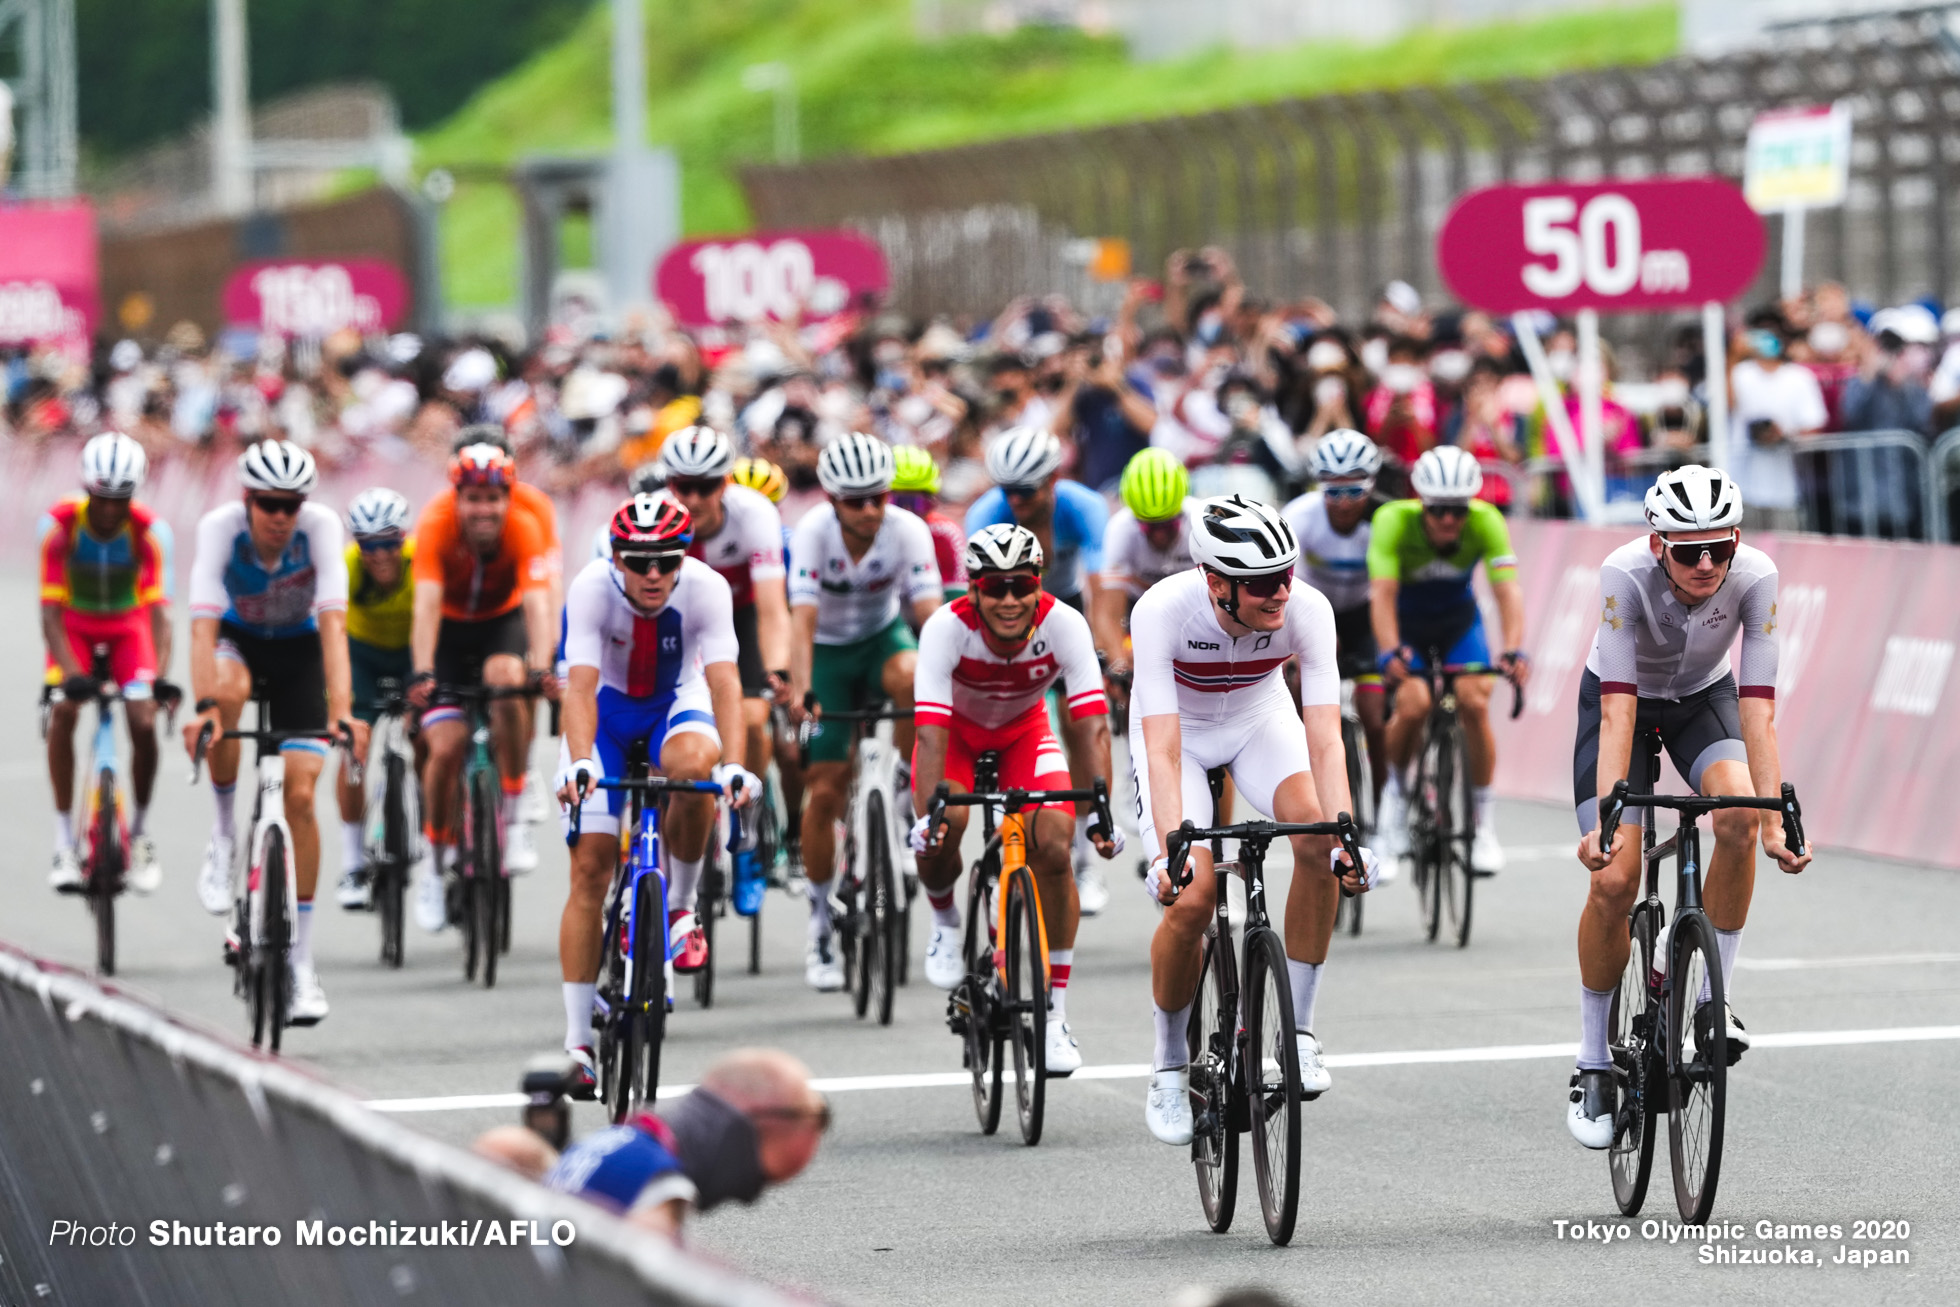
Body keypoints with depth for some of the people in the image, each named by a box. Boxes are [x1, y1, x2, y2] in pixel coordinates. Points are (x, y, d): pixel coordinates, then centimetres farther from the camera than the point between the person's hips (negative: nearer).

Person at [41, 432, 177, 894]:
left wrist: (159, 676, -48)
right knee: (63, 712, -23)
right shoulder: (59, 524, -28)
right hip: (74, 624, 0)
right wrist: (69, 672, -45)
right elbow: (51, 609, -32)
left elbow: (159, 609, -34)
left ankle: (141, 832, 5)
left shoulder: (150, 530, -28)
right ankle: (64, 842, -14)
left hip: (128, 625, 0)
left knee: (143, 722, -17)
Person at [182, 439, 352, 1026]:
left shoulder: (320, 527, -27)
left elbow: (333, 625, -33)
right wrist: (203, 706, -48)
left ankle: (301, 961, -2)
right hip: (238, 640, 0)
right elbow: (203, 626, -35)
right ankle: (224, 833, -14)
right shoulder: (219, 528, -28)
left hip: (297, 648, 0)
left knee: (300, 796, -10)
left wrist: (341, 711, -45)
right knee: (228, 692, -38)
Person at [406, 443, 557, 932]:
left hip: (502, 621, 0)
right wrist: (422, 673, -49)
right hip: (448, 626, 0)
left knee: (504, 680, -34)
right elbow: (427, 602, -36)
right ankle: (434, 862, 8)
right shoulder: (437, 524, -28)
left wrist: (541, 667, -53)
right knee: (446, 746, -14)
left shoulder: (524, 528, -26)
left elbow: (537, 602, -36)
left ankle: (515, 816, -20)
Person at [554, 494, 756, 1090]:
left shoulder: (706, 588, -26)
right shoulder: (592, 588, -27)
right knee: (590, 867, -10)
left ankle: (681, 906, -11)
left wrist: (734, 764, -50)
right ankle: (576, 1041, -4)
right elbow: (580, 684, -36)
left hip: (677, 703, 0)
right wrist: (578, 762, -51)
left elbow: (724, 679, -35)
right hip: (607, 709, 0)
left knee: (692, 765, -37)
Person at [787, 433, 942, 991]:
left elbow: (930, 611, -29)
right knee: (825, 792, -5)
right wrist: (799, 693, -47)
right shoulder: (812, 533, -25)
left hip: (883, 635, 1)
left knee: (911, 677, -38)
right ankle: (820, 927, 8)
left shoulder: (908, 530, -23)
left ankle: (911, 789, -12)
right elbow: (803, 620, -33)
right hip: (829, 650, -1)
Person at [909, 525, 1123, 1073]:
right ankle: (945, 920, 4)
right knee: (947, 822, -31)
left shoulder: (1064, 626, -29)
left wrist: (1098, 809, -44)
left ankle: (1055, 1014, -12)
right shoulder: (947, 628, -33)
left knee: (1054, 845, -20)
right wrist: (931, 812, -50)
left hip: (1022, 733, 1)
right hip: (957, 730, -1)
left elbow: (1092, 723, -32)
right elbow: (931, 730, -38)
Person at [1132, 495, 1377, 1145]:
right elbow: (1163, 748, -40)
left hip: (1260, 719, 2)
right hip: (1178, 730, -2)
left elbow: (1324, 737, -33)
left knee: (1315, 831, -28)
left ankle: (1298, 1027, -13)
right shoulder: (1163, 611, -35)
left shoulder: (1306, 610, -30)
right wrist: (1169, 851, -52)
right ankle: (1169, 1065, 7)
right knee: (1191, 899, -19)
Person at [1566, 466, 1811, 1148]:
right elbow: (1617, 710, -38)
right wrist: (1606, 819, -48)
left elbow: (1757, 709, -32)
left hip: (1704, 697, 2)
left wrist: (1774, 818, -40)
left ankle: (1712, 998, -12)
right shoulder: (1624, 574, -34)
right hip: (1624, 698, -2)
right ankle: (1594, 1065, 1)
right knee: (1613, 879, -16)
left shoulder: (1755, 578, -30)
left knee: (1739, 816, -29)